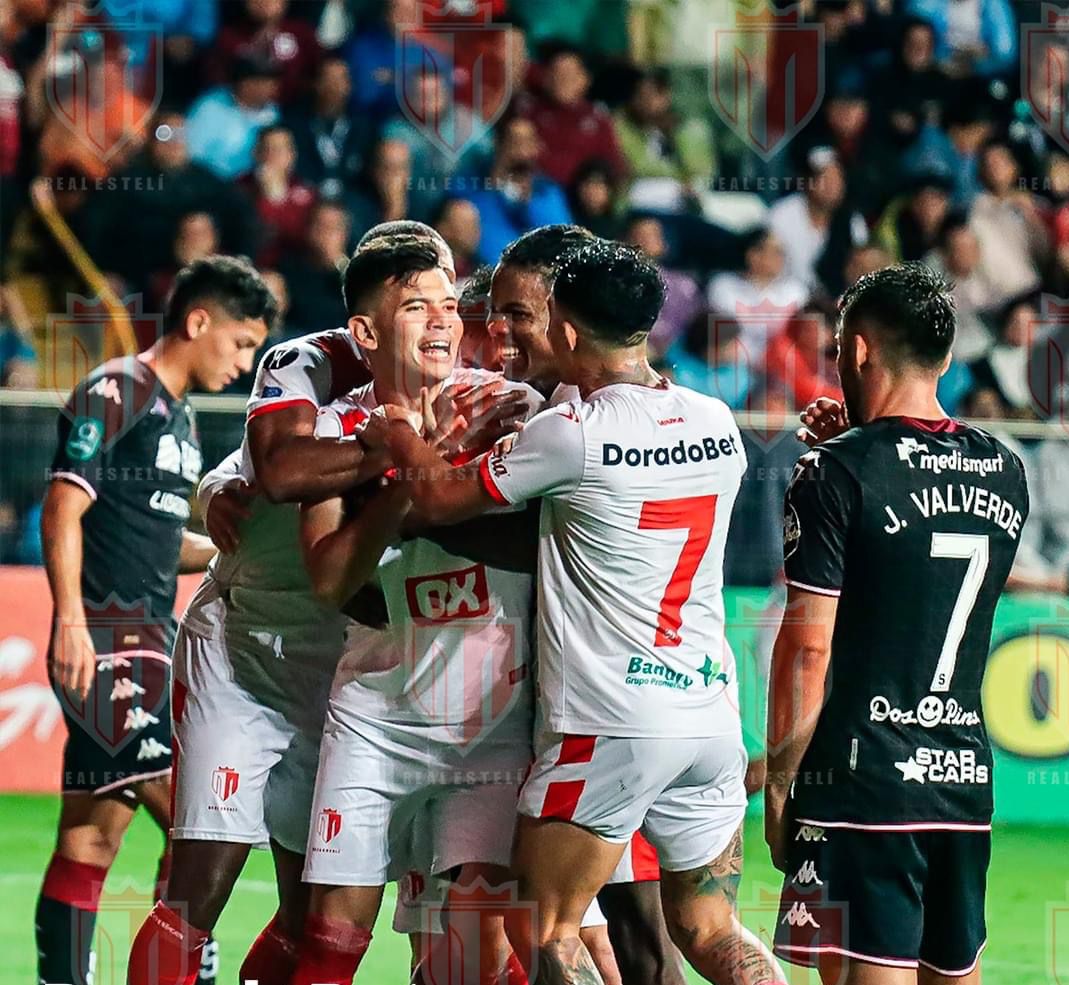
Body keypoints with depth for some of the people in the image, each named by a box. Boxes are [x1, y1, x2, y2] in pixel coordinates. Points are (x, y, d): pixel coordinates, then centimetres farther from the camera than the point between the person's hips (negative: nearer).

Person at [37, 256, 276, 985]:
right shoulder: (115, 393, -7)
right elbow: (65, 510, -15)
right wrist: (71, 622, -24)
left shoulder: (179, 416, 21)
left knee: (91, 843, 7)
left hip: (149, 647, 9)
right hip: (107, 647, -9)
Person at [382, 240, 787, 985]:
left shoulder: (569, 434, -11)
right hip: (712, 711, 6)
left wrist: (401, 436, 20)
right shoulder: (717, 424, 8)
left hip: (610, 722, -6)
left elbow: (442, 499, 1)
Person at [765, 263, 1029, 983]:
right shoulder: (1005, 472, 9)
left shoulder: (839, 472, -9)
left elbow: (808, 648, -11)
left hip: (861, 786, -6)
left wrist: (777, 786, -3)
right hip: (967, 778, 6)